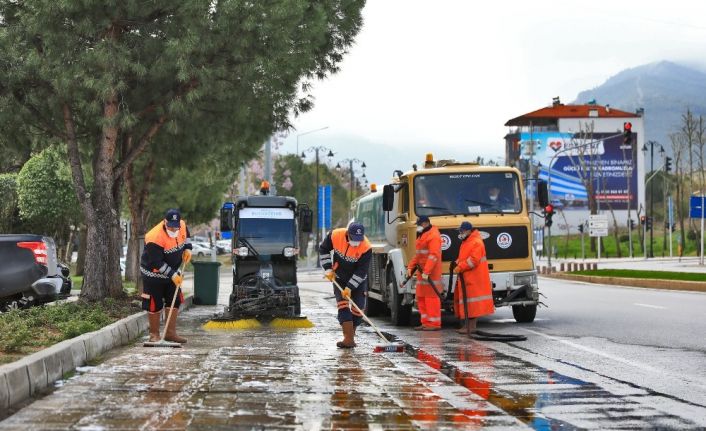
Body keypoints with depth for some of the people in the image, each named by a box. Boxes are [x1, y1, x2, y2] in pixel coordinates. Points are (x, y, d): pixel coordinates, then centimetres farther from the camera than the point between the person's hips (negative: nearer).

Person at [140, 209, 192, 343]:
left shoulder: (182, 226, -11)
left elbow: (186, 236, 16)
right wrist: (172, 275, -26)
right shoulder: (155, 238, -32)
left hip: (172, 272, 7)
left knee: (175, 301, 5)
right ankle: (154, 334, 12)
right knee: (155, 304, -2)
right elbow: (156, 263, -27)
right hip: (153, 273, -7)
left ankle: (170, 332, 14)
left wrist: (187, 249, -2)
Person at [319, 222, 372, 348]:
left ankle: (350, 335, 17)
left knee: (358, 308, -2)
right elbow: (323, 250, -4)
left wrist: (350, 287, -28)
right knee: (343, 305, -13)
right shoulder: (335, 235, -23)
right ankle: (349, 339, -19)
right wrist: (328, 269, -9)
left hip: (358, 280, 0)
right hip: (339, 278, 1)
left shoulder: (366, 248, -29)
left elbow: (361, 271, -25)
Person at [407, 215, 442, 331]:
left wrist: (426, 272, -26)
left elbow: (434, 256, -21)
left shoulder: (433, 236, -13)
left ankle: (434, 323, -5)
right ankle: (426, 322, 17)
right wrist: (411, 267, 15)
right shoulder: (422, 235, 21)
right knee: (421, 297, 11)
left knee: (431, 297, -8)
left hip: (431, 272, -10)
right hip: (422, 271, 10)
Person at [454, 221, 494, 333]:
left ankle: (471, 326, -5)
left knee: (472, 300, -7)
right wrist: (457, 263, 3)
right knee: (466, 300, 12)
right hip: (466, 277, 10)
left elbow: (474, 260, -24)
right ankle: (468, 324, 17)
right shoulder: (466, 242, 16)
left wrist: (460, 267, -22)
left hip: (474, 277, -10)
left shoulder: (476, 242, -16)